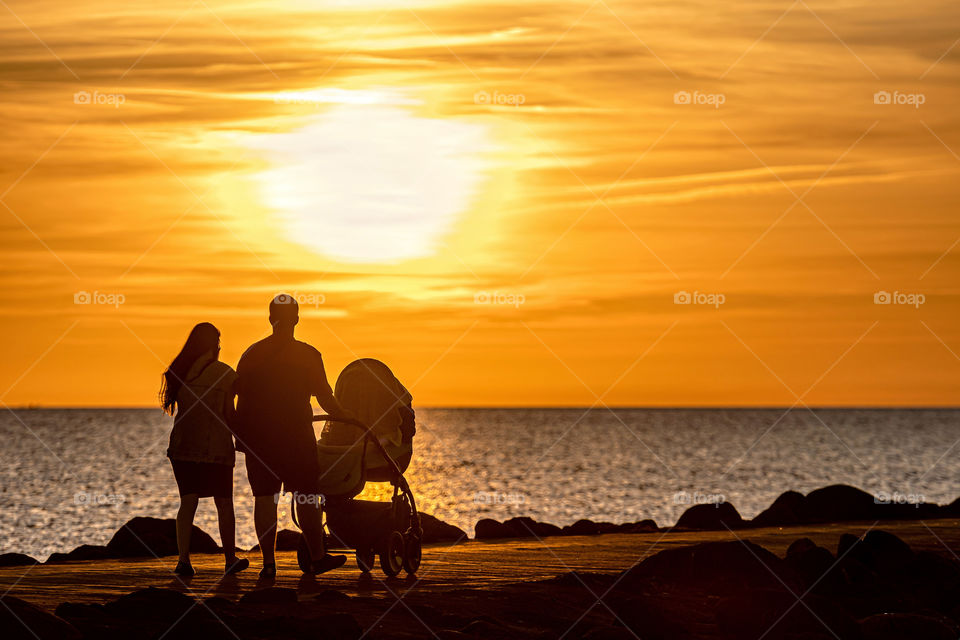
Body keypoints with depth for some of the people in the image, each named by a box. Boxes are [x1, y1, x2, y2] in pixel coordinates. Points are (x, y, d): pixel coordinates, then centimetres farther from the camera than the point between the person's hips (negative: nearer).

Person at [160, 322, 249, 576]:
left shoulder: (178, 371, 4)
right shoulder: (223, 373, -6)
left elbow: (179, 406, 7)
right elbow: (229, 414, -5)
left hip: (183, 446, 3)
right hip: (217, 448, -3)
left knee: (188, 501, 4)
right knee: (224, 503, 9)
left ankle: (183, 558, -9)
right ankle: (230, 559, 17)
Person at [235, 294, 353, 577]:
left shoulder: (252, 354, 4)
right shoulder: (307, 355, -5)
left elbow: (239, 395, 6)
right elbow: (324, 396, -3)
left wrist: (241, 436, 13)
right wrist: (346, 416, 15)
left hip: (258, 437, 3)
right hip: (297, 437, -3)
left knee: (264, 498, 5)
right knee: (307, 497, 7)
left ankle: (268, 562, 3)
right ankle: (316, 557, 10)